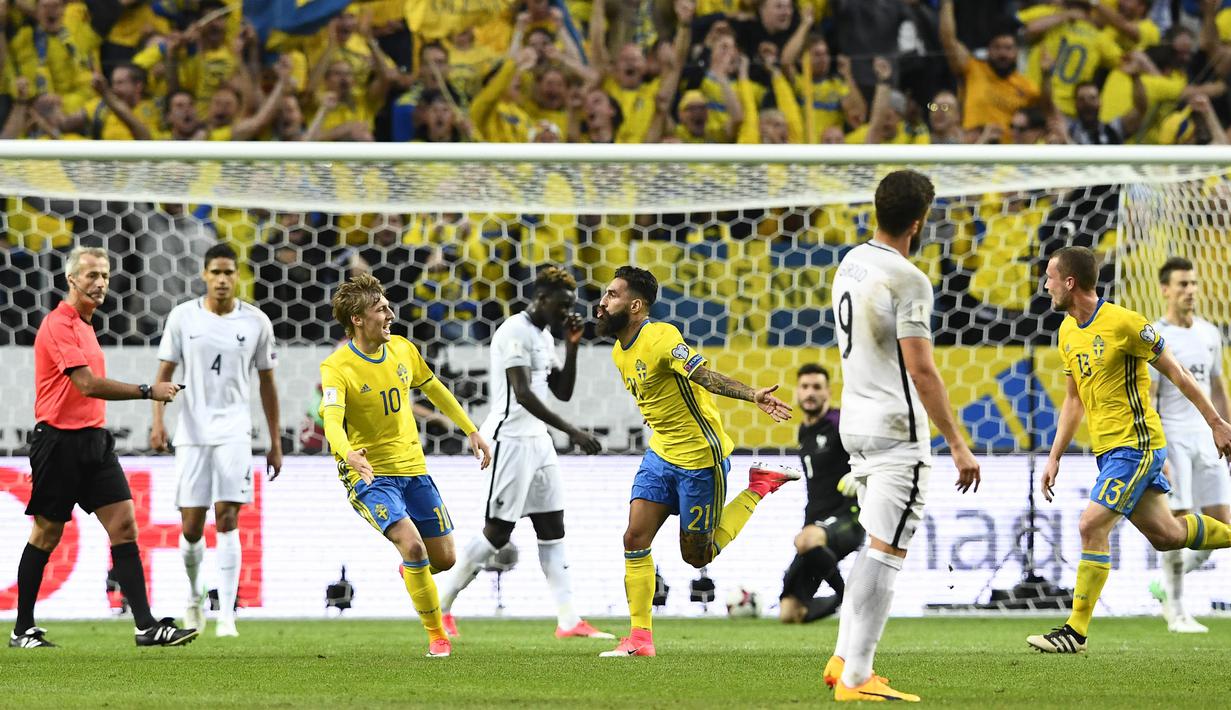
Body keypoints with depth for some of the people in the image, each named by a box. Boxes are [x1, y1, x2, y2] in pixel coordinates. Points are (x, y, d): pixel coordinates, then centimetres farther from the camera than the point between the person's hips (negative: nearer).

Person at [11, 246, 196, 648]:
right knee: (46, 535, 0)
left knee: (123, 525, -3)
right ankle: (23, 630, 11)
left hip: (92, 441, 8)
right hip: (59, 441, -8)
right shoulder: (59, 325, -13)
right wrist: (147, 392, -22)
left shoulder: (83, 325, 17)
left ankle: (146, 625, -8)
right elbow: (87, 384, -22)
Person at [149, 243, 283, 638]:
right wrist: (158, 422, -10)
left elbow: (267, 382, 10)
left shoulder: (256, 322, 3)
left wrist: (275, 443, 9)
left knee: (227, 520, -12)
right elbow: (165, 372, 5)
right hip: (192, 432, 1)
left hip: (234, 431, -1)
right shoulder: (183, 317, 2)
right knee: (191, 528, 1)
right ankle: (195, 596, 29)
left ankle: (226, 615, -11)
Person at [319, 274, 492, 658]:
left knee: (444, 557, 6)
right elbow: (332, 420, -32)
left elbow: (434, 389, 20)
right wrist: (348, 453, -52)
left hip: (412, 468, 6)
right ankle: (437, 636, -8)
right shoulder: (337, 368, -17)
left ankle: (410, 569, 44)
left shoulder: (403, 349, 2)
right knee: (412, 545, -24)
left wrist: (471, 430, 22)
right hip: (369, 474, -6)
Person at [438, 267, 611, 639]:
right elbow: (523, 394, -25)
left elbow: (563, 392, 17)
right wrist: (572, 432, -29)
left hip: (537, 441, 9)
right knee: (498, 531, -6)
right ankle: (440, 604, 5)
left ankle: (568, 619, 4)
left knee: (552, 528, 5)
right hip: (511, 439, -9)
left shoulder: (544, 337, 14)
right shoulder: (515, 333, -15)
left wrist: (572, 346, 4)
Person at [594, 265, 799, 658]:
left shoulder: (660, 337, -21)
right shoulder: (619, 353, 7)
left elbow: (704, 374, -35)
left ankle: (760, 488, 19)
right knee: (635, 539, -5)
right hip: (661, 453, 8)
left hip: (700, 456, -8)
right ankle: (640, 637, 1)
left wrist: (753, 394, -50)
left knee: (697, 555, 4)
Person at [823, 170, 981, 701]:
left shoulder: (850, 265, 10)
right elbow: (920, 368, -21)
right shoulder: (908, 280, -17)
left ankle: (845, 660, 15)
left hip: (855, 424, 9)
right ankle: (856, 678, -7)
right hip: (897, 429, -9)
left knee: (877, 545, 18)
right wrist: (957, 444, -20)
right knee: (886, 551, -6)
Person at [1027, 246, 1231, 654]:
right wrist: (1055, 457, 15)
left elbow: (1175, 372, -9)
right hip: (1107, 449, 8)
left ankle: (1076, 632, -13)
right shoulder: (1067, 332, 9)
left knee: (1092, 526, -16)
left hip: (1135, 444, -8)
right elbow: (1074, 398, 19)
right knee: (1164, 535, 13)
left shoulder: (1124, 324, -16)